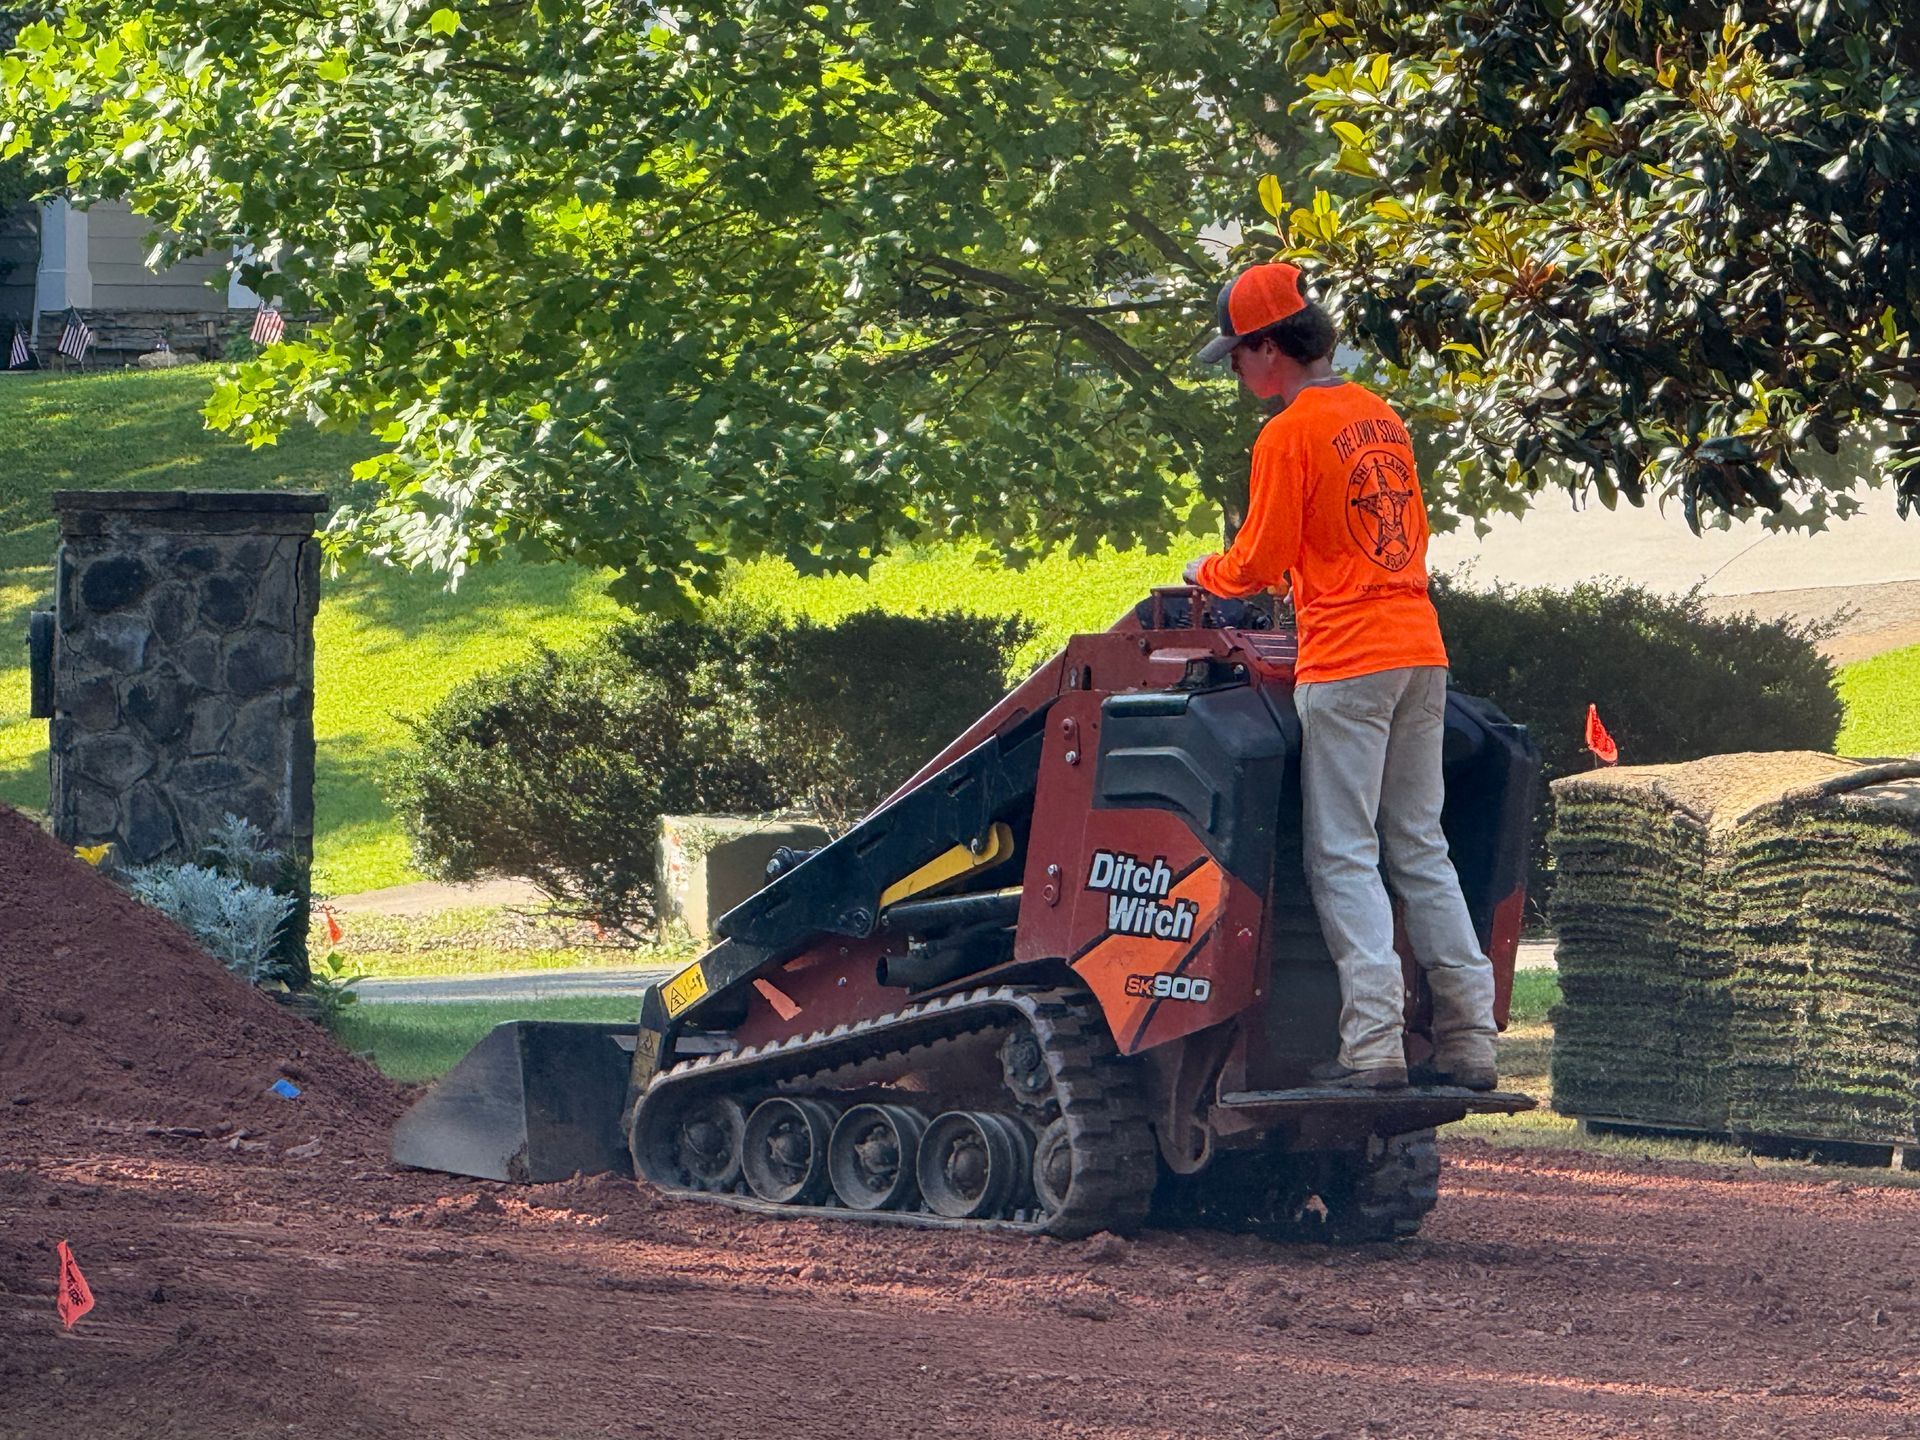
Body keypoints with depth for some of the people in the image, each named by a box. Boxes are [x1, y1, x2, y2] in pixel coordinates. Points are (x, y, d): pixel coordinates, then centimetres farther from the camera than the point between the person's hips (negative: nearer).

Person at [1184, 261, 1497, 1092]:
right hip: (1421, 650, 7)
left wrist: (1206, 574, 12)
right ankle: (1468, 1039, 8)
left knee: (1344, 858, -4)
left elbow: (1260, 562, -8)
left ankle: (1374, 1039, -12)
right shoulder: (1382, 418, 13)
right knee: (1421, 849, 10)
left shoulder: (1289, 436, -11)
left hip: (1345, 663, -7)